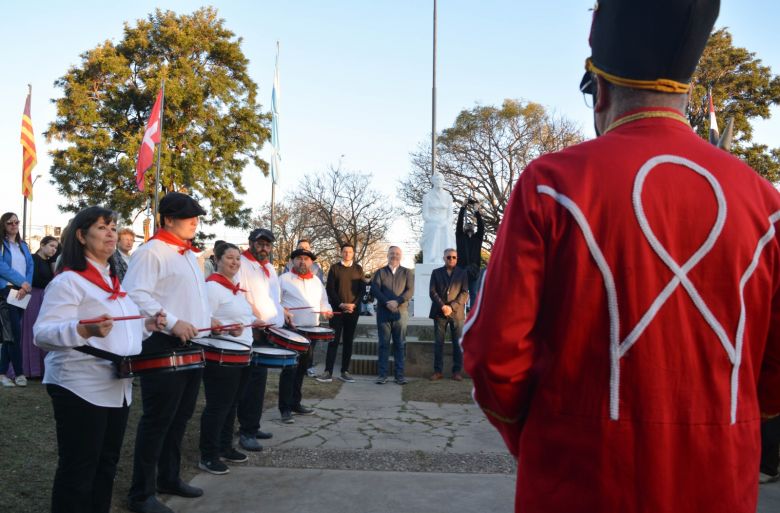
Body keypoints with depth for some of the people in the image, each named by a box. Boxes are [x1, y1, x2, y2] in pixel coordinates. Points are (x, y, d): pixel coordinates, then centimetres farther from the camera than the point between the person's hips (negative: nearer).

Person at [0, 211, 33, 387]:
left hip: (22, 292, 6)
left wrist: (26, 286, -8)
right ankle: (19, 372, -5)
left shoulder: (23, 245, 17)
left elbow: (30, 266, 8)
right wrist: (22, 282, -14)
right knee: (15, 333, -10)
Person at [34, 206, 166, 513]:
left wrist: (147, 325, 8)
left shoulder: (113, 281, 16)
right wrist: (85, 329, -36)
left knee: (106, 465, 17)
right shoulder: (68, 281, -12)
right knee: (78, 469, 1)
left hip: (117, 388, 9)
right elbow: (42, 335, -20)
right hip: (81, 389, -9)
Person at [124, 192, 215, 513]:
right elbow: (136, 294, -22)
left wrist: (208, 319, 13)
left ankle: (169, 477, 30)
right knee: (157, 419, -3)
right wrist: (172, 323, -28)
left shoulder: (189, 255, 18)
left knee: (181, 416, 16)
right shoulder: (151, 252, -11)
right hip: (164, 346, -9)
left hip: (193, 345, 9)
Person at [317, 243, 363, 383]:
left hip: (353, 310, 2)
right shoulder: (334, 268, 4)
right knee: (334, 340, -5)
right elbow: (329, 289, -1)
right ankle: (328, 372, -5)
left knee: (348, 341, 5)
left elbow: (362, 289, 5)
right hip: (337, 309, -2)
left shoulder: (358, 269, 9)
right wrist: (341, 304, -12)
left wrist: (354, 304, -9)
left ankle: (345, 372, 9)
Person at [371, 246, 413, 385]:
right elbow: (374, 289, -1)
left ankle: (399, 374, 6)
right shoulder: (380, 272, 11)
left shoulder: (407, 273, 10)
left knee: (399, 345, 2)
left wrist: (397, 302, -15)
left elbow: (410, 291, 0)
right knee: (383, 344, 1)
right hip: (383, 312, 0)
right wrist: (387, 303, -14)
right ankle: (382, 374, 5)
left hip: (401, 312, 0)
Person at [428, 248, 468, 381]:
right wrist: (442, 306, -11)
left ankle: (457, 371, 5)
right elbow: (432, 292, 3)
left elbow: (464, 293, 1)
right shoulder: (436, 272, 12)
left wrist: (452, 307, -11)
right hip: (439, 313, 1)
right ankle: (438, 371, 7)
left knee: (458, 343, -1)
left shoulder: (462, 273, 10)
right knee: (438, 343, 1)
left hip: (457, 313, 0)